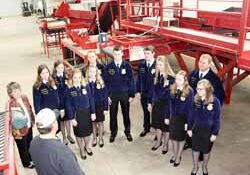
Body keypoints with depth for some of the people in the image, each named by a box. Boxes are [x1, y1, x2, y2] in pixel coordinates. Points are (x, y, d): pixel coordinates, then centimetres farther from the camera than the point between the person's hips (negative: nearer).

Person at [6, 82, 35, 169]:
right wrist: (15, 132, -25)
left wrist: (32, 120, 14)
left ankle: (31, 159, 52)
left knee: (30, 144, 28)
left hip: (29, 126, 7)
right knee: (23, 147, 15)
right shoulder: (10, 103, -26)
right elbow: (10, 119, -26)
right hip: (20, 129, -7)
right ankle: (27, 163, 39)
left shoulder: (24, 97, -6)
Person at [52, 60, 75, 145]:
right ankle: (64, 137, 28)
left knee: (68, 118, 15)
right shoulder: (53, 78, -13)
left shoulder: (66, 76, 0)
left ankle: (69, 135, 34)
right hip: (59, 102, -3)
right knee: (62, 120, 12)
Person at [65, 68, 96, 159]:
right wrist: (72, 118, -10)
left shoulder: (86, 86, -6)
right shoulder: (69, 89, -11)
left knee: (87, 131, 15)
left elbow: (91, 99, -1)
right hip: (76, 113, -1)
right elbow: (68, 104, -8)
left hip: (87, 112, 2)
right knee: (79, 132, 12)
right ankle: (82, 149, 35)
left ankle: (87, 146, 42)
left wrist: (93, 112, -2)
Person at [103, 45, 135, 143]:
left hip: (125, 94, 0)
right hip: (113, 94, 0)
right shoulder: (108, 67, -4)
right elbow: (106, 82, -1)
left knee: (126, 113, 13)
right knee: (113, 114, 10)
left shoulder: (127, 66, -6)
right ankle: (113, 132, 28)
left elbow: (131, 81, -3)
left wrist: (132, 95, -6)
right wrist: (107, 95, -5)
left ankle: (127, 131, 31)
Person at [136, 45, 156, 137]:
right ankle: (146, 128, 36)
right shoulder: (141, 65, 2)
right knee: (146, 112, 18)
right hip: (144, 93, 4)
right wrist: (138, 91, 3)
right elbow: (139, 79, 6)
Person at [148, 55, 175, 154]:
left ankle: (165, 144, 31)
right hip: (156, 103, 5)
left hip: (166, 105, -5)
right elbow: (153, 90, 6)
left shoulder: (170, 78, -17)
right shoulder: (156, 75, 0)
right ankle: (158, 141, 39)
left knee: (166, 125, 10)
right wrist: (150, 103, 9)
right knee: (157, 123, 17)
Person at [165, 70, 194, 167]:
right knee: (173, 136, 17)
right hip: (173, 117, 4)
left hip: (183, 118, -4)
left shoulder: (189, 91, -18)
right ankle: (175, 154, 39)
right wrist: (167, 117, 4)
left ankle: (178, 156, 34)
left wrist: (188, 122, -14)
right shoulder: (172, 89, -5)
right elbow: (169, 104, 1)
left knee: (181, 138, 14)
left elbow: (190, 107, -15)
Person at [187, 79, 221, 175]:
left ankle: (204, 167, 45)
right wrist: (189, 128, 1)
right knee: (195, 148, 17)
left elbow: (217, 118, -13)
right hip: (196, 128, 2)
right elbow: (192, 115, -1)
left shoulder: (215, 101, -20)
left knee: (206, 150, 19)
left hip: (208, 130, -2)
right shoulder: (196, 99, -11)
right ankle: (195, 166, 42)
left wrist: (215, 133, -11)